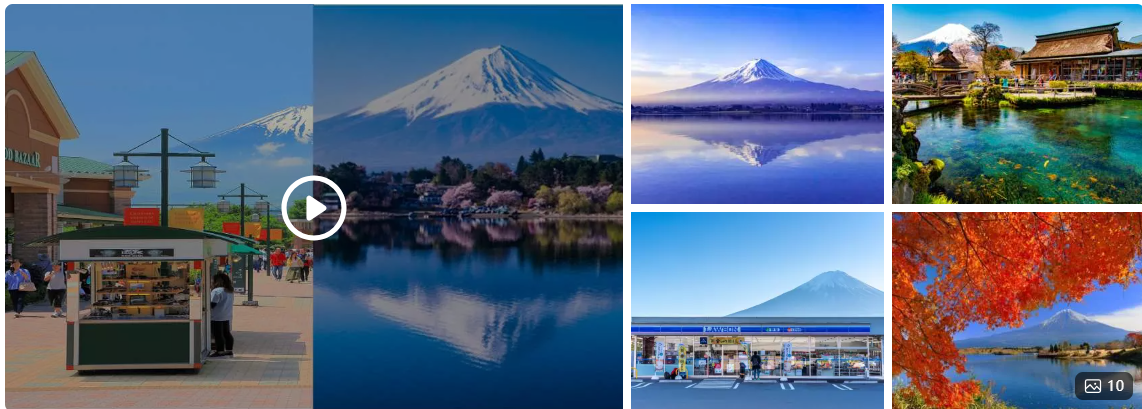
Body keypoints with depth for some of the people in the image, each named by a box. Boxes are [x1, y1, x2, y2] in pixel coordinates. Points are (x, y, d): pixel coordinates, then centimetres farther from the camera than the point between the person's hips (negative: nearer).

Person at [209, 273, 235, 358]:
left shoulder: (217, 291, -17)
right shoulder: (230, 291, 11)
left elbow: (212, 304, -19)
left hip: (217, 317, -9)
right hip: (227, 316, 9)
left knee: (218, 335, -2)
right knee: (226, 333, 14)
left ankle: (219, 351, 0)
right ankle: (229, 350, 18)